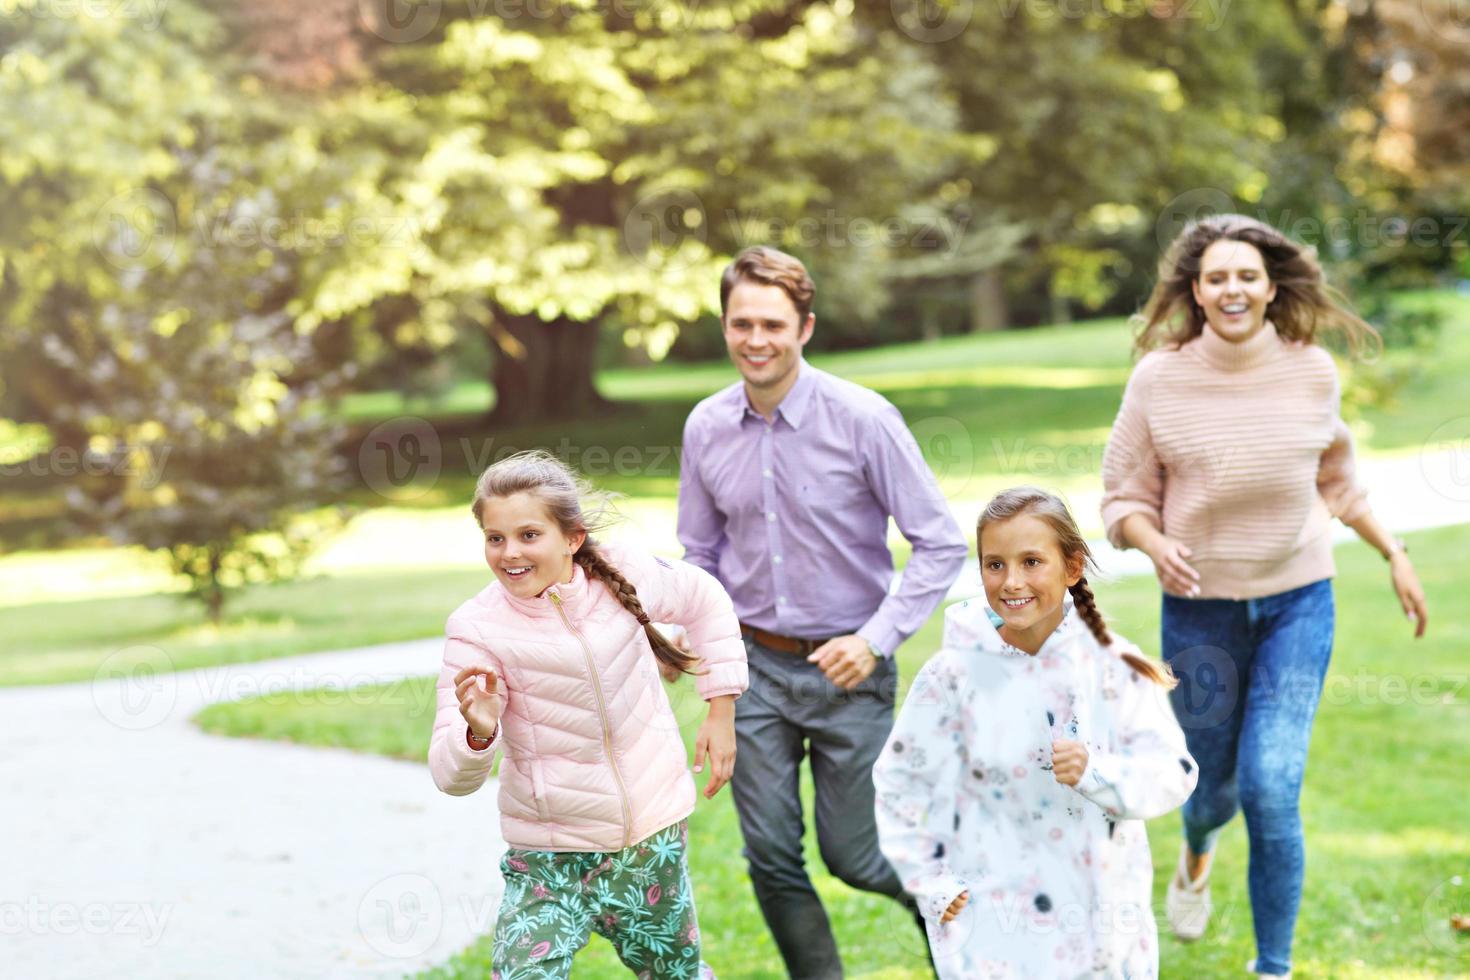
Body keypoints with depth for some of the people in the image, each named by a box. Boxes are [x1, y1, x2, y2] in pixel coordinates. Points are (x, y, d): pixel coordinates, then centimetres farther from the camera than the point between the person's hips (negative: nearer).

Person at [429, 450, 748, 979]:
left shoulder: (622, 574, -9)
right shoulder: (477, 630, -16)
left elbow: (704, 601, 14)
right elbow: (451, 776, -18)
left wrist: (722, 708, 10)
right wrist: (478, 733, -40)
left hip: (652, 837, 2)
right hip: (549, 855, -2)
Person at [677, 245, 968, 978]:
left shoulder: (863, 419, -14)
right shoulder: (707, 428, 0)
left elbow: (941, 544, -12)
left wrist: (877, 639, -20)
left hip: (847, 670, -3)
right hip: (754, 666, 3)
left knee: (852, 854, 4)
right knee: (771, 857, 2)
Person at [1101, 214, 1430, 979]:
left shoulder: (1312, 372, -3)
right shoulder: (1159, 379, -9)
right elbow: (1124, 499, -2)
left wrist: (1394, 554, 12)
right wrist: (1155, 545, -22)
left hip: (1297, 602, 0)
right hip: (1199, 607, 0)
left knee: (1271, 790, -12)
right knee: (1211, 780, 14)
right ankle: (1197, 846, 55)